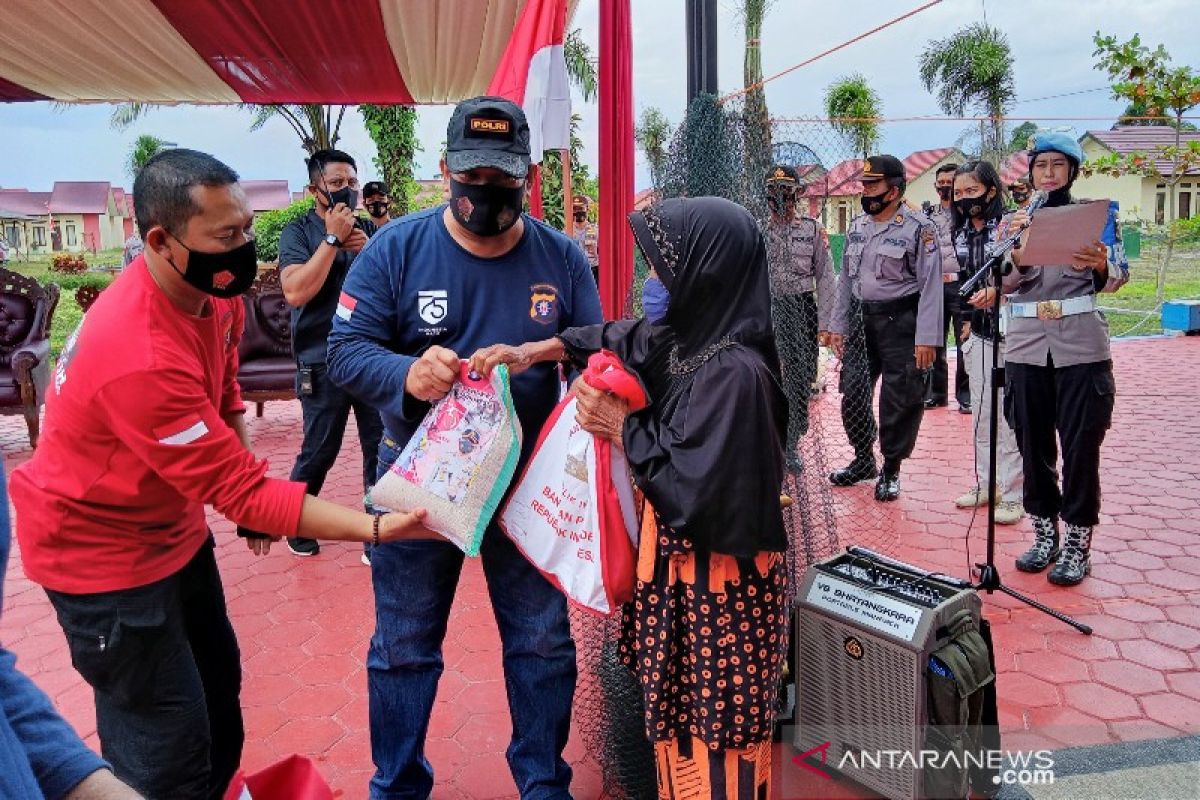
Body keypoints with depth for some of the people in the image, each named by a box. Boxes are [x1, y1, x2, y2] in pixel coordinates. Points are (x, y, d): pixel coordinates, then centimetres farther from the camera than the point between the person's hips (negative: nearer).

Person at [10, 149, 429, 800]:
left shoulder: (214, 287, -8)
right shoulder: (142, 357, -36)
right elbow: (238, 491, -32)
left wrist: (249, 484, -1)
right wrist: (379, 527, -36)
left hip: (175, 523, 9)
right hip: (101, 547, -8)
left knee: (218, 684, 21)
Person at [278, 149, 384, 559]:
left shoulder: (369, 230, 9)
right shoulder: (298, 231, -2)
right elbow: (296, 292, -17)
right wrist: (332, 238, -15)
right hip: (323, 363, -3)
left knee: (383, 450, 4)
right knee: (319, 452, 7)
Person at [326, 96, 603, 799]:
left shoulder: (563, 258, -4)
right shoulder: (397, 247, -9)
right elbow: (347, 350, -12)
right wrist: (406, 374, -34)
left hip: (529, 479, 1)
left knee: (543, 642, 14)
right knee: (404, 648, 15)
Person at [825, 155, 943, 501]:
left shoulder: (918, 228, -9)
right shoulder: (857, 226, 10)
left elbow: (930, 285, -12)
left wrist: (926, 338, -17)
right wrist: (838, 326, 10)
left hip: (900, 321, -6)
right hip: (862, 320, 6)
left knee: (900, 400, 1)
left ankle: (890, 471, 17)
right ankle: (862, 460, 30)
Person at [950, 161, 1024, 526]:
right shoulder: (961, 233, 9)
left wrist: (997, 292, -27)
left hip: (1008, 333, -7)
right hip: (978, 334, 7)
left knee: (1009, 415, -3)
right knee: (981, 413, 14)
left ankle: (1012, 495, 7)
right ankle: (985, 484, 26)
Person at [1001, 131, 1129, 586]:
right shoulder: (1012, 222, 8)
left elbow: (1117, 278, 1)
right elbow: (1005, 285, -1)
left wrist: (1100, 265, -23)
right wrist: (1017, 252, -23)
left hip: (1081, 347, -2)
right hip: (1027, 346, 2)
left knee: (1080, 447, 0)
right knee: (1033, 445, 7)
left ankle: (1078, 544, 12)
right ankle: (1044, 534, 22)